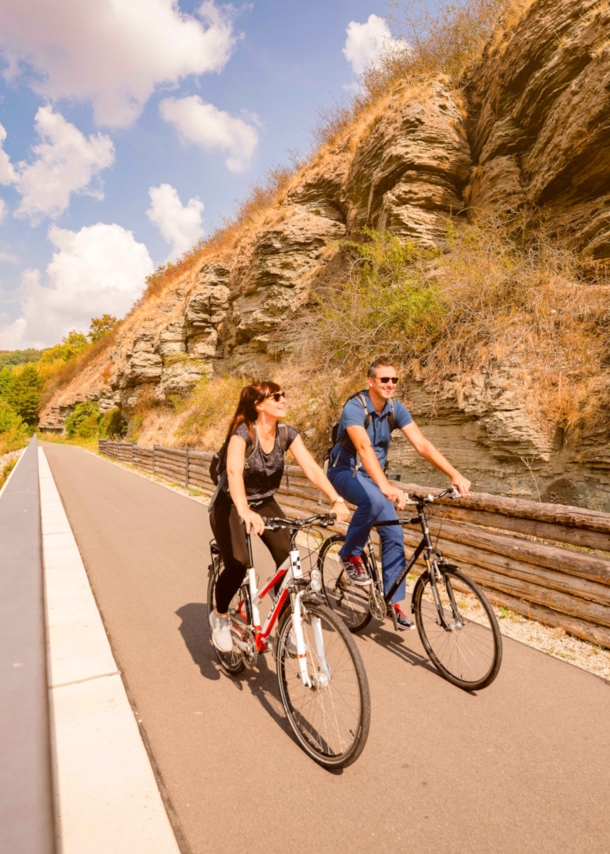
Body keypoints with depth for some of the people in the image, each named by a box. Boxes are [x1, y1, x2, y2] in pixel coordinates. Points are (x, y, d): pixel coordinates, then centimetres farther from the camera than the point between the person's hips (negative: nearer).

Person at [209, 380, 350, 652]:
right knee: (237, 565, -24)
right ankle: (220, 616, 9)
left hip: (265, 504, 4)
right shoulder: (243, 432, -26)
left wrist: (337, 500, -33)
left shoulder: (287, 433, -11)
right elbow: (234, 471, -43)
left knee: (289, 558, -16)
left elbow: (311, 468, -20)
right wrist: (245, 511, -60)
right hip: (230, 506, -4)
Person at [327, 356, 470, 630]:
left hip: (373, 474, 6)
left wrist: (455, 474, -29)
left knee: (394, 535, -3)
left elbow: (422, 444, -17)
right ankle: (350, 556, -11)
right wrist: (386, 486, -57)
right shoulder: (354, 408, -26)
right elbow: (364, 447, -42)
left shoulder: (396, 409, -9)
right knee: (374, 501, -37)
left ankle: (393, 601, 12)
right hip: (346, 471, -5)